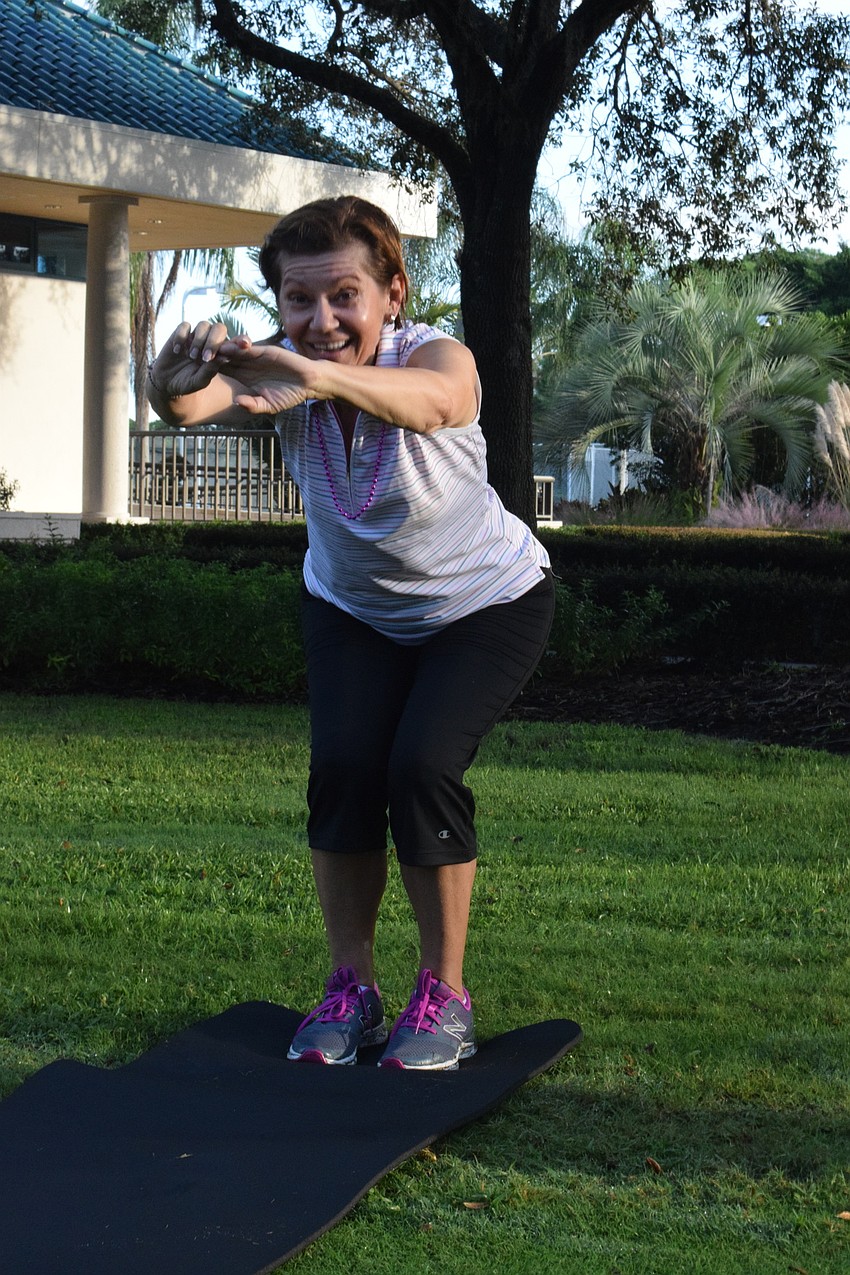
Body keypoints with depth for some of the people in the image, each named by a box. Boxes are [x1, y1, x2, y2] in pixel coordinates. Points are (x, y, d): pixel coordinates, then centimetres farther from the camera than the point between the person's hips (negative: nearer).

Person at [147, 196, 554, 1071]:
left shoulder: (438, 355, -32)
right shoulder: (280, 374, -24)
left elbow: (427, 399, -58)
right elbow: (202, 400, -46)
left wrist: (318, 377, -78)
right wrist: (176, 384, -72)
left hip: (487, 605, -3)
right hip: (353, 608, 3)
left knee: (422, 766, -21)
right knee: (342, 767, -16)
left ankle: (444, 994, -4)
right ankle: (350, 987, 1)